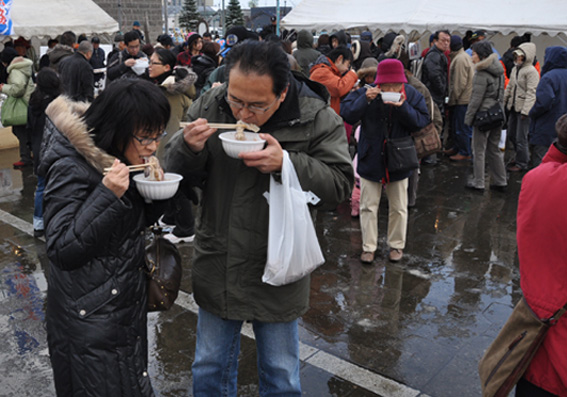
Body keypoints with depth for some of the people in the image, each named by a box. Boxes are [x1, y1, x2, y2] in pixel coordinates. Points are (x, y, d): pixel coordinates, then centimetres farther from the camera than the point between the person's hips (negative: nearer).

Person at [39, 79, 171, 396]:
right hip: (91, 317, -8)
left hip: (128, 304, 8)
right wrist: (108, 194, -33)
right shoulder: (70, 168, -21)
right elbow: (61, 250, -24)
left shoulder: (125, 158, 2)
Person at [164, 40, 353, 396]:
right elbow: (175, 171, 2)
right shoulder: (210, 105, -6)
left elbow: (340, 185, -14)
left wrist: (287, 163, -28)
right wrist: (189, 147, -22)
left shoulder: (317, 119, -14)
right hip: (217, 268, 3)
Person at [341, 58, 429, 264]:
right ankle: (368, 247, 23)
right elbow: (346, 114, -17)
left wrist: (403, 107, -28)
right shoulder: (366, 92, -11)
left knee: (399, 207, 13)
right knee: (368, 206, 8)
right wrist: (365, 100, -30)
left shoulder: (411, 95, -8)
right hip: (371, 159, -1)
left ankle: (396, 245, 31)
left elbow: (422, 121, -13)